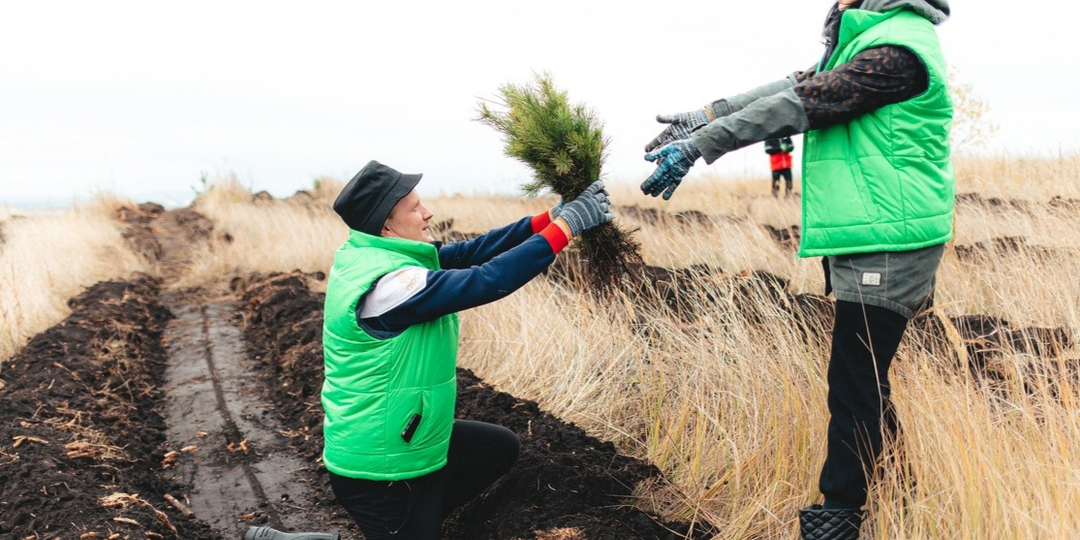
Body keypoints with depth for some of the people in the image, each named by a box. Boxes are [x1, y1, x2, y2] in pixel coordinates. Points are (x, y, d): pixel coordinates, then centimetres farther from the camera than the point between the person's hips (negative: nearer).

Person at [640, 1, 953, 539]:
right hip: (865, 241, 10)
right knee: (863, 374, 17)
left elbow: (800, 106, -21)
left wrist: (698, 146, -19)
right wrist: (704, 117, 4)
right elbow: (797, 86, 11)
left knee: (855, 381, -5)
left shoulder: (897, 50, -18)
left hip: (887, 247, -10)